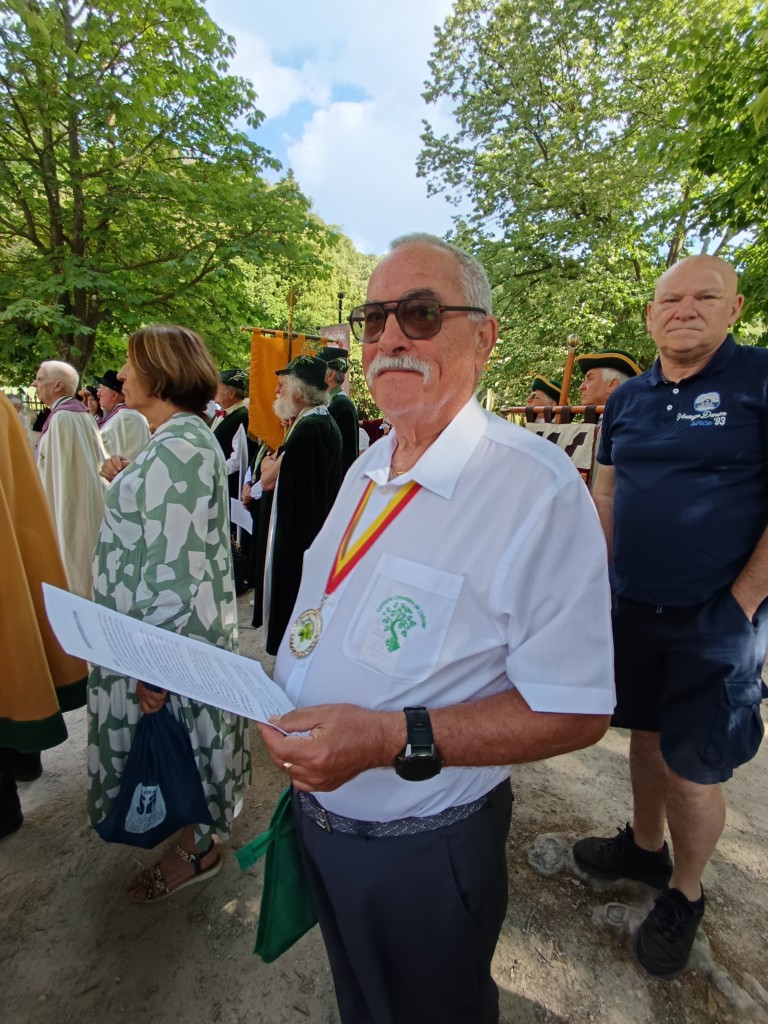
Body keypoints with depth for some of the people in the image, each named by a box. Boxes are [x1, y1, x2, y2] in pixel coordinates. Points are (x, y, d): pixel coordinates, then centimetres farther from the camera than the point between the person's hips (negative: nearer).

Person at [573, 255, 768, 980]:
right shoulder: (627, 398, 6)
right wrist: (605, 581, 5)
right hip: (633, 610, 5)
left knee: (692, 770, 6)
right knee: (646, 734, 20)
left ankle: (683, 897, 33)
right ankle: (644, 846, 44)